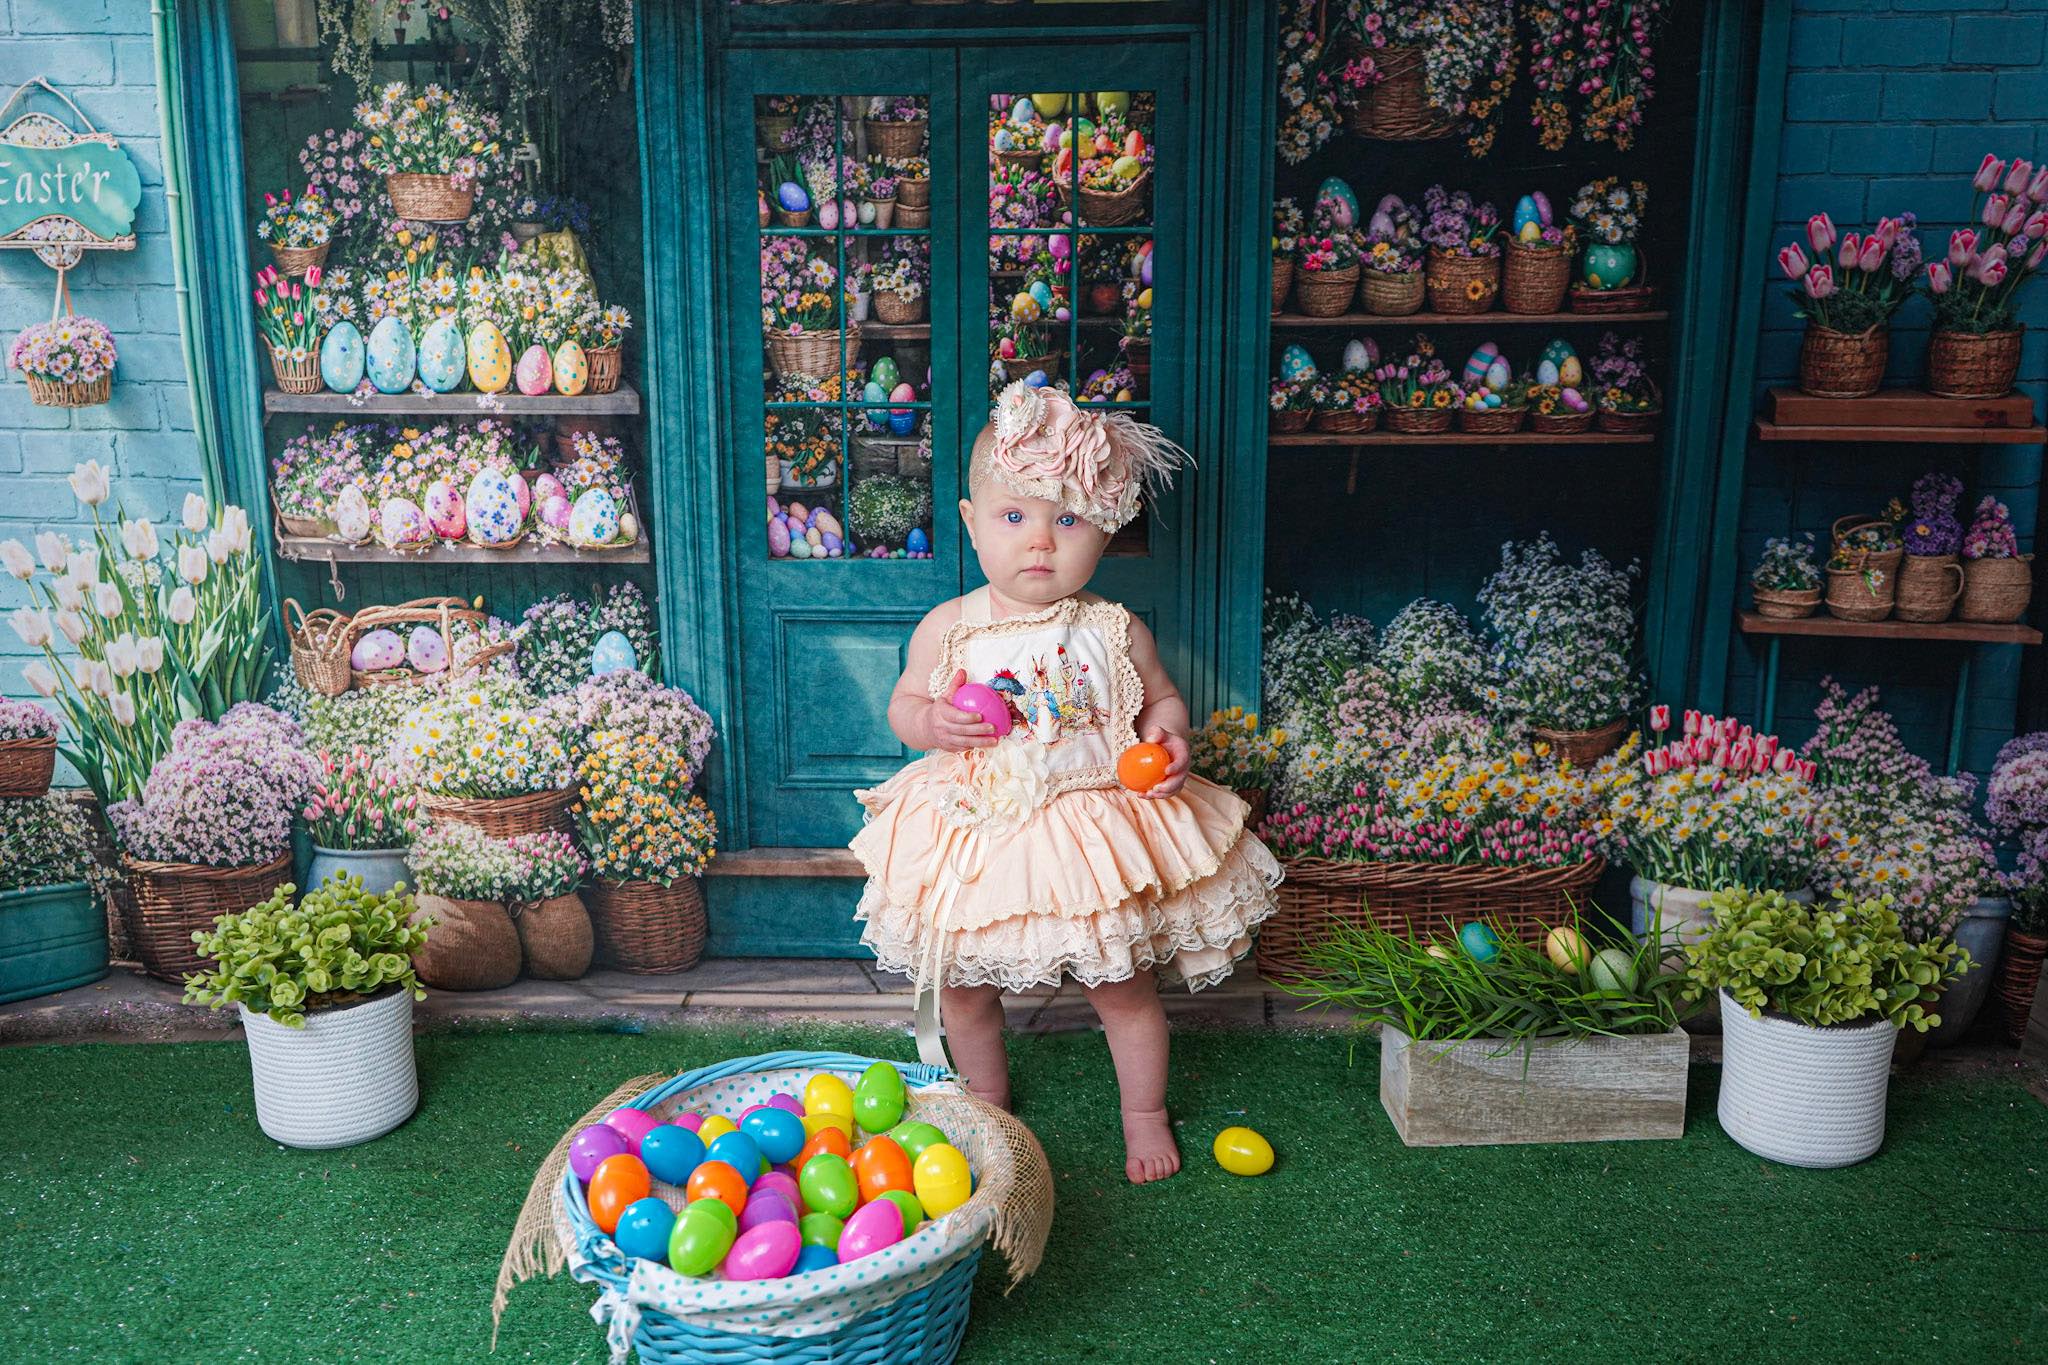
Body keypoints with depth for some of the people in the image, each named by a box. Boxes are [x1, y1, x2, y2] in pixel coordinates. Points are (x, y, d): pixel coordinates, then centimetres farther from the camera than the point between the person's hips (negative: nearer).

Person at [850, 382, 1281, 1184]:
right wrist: (932, 722, -18)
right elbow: (903, 705, 4)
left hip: (1095, 831, -1)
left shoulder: (1115, 632, -8)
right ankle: (986, 1101, 46)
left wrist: (1170, 742, -13)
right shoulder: (947, 628, -7)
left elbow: (1161, 699, 7)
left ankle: (1145, 1114, 37)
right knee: (963, 988, 17)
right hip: (977, 832, 2)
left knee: (1124, 989, 10)